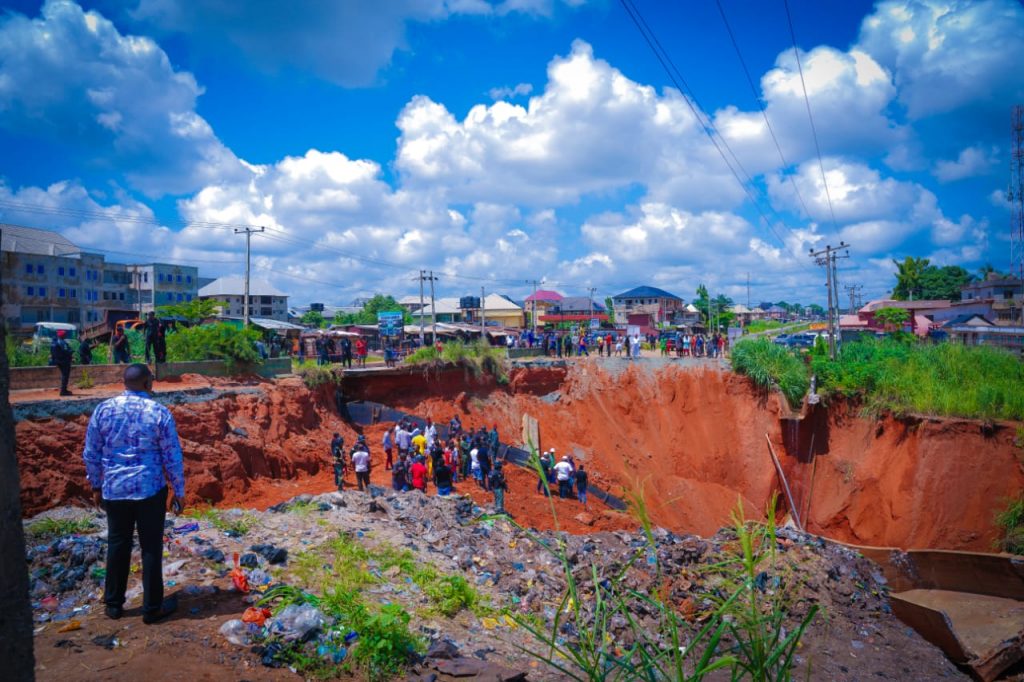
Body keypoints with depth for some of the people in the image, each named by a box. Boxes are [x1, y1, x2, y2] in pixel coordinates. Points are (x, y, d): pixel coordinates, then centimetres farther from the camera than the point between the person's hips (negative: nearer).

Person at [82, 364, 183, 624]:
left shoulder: (103, 409, -1)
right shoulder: (159, 412, -10)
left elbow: (90, 454, 4)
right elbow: (173, 457, -8)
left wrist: (96, 486, 17)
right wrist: (179, 491, 2)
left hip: (114, 489, 3)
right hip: (150, 489, -3)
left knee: (117, 545, 17)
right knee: (151, 548, 6)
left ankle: (113, 604, 28)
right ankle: (152, 608, 14)